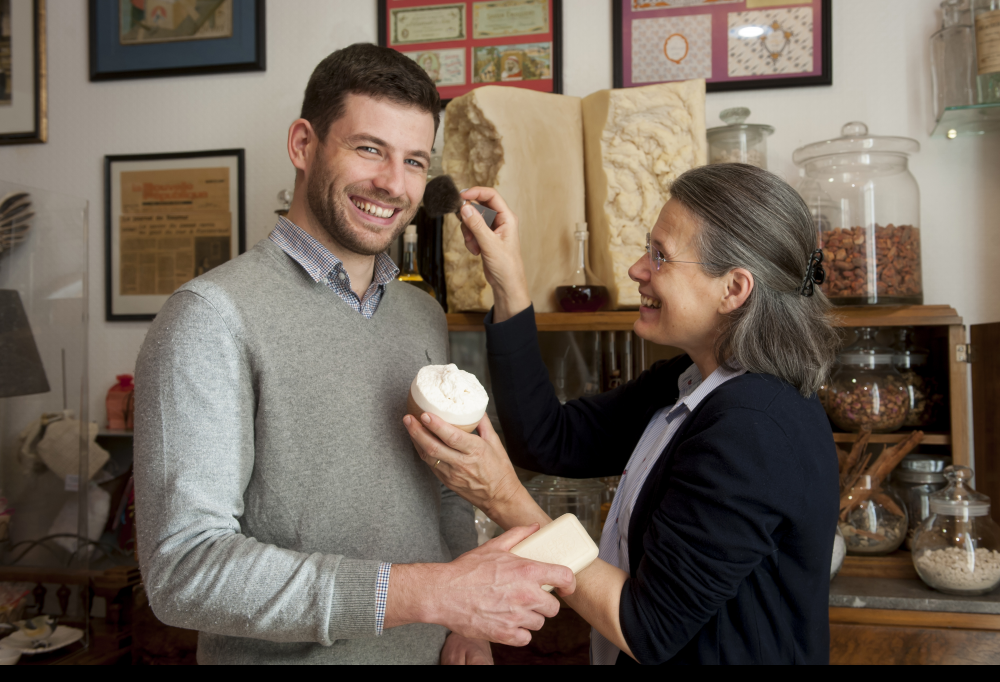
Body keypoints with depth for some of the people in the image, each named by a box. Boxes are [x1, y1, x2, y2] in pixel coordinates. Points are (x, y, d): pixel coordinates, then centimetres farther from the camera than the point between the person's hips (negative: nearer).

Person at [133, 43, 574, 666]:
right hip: (282, 653, -5)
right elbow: (184, 568, -25)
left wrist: (468, 621, -5)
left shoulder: (426, 316, 3)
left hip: (431, 653, 6)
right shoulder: (213, 317, -18)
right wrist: (425, 592, -30)